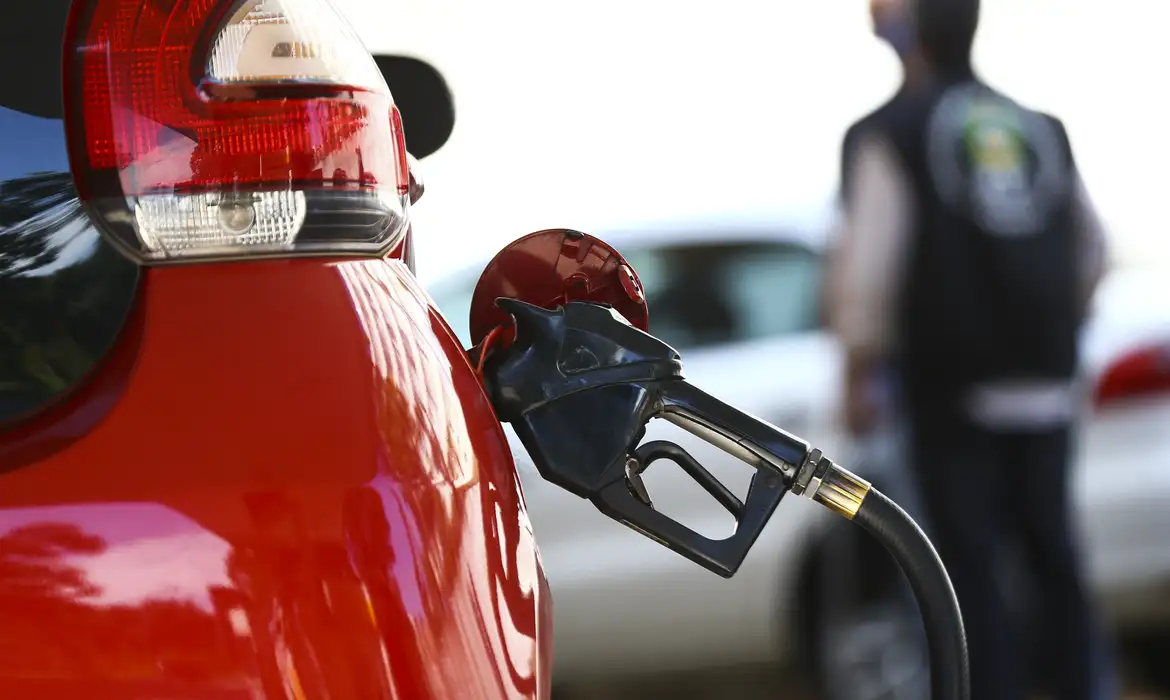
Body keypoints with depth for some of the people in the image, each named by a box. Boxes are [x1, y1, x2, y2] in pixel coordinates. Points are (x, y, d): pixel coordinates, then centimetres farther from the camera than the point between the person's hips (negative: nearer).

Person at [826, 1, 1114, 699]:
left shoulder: (888, 135, -6)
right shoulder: (1044, 130, 10)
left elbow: (868, 267, -14)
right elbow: (1092, 249, 15)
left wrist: (860, 377, -4)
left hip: (953, 387, -4)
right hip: (1046, 386, 5)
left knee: (975, 566, 0)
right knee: (1053, 550, 15)